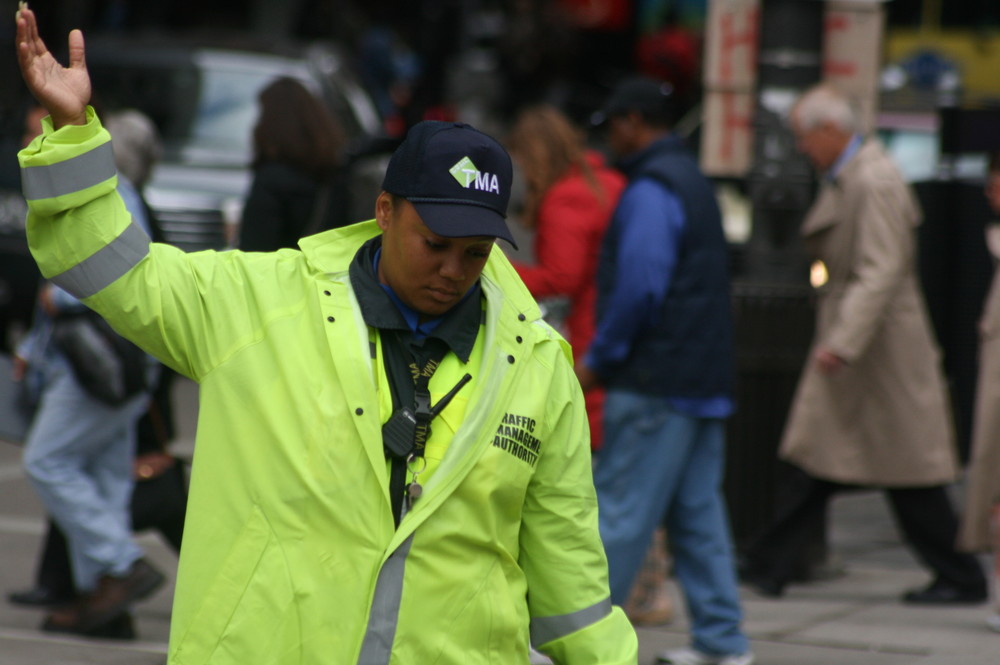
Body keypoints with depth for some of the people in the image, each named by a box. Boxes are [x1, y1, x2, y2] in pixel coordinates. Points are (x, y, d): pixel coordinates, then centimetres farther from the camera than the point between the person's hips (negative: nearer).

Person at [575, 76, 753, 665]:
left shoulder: (650, 190, -12)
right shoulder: (695, 182, 18)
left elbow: (639, 287, -21)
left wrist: (599, 358, -10)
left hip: (657, 383, -9)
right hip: (703, 378, 9)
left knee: (619, 512, -6)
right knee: (697, 511, 11)